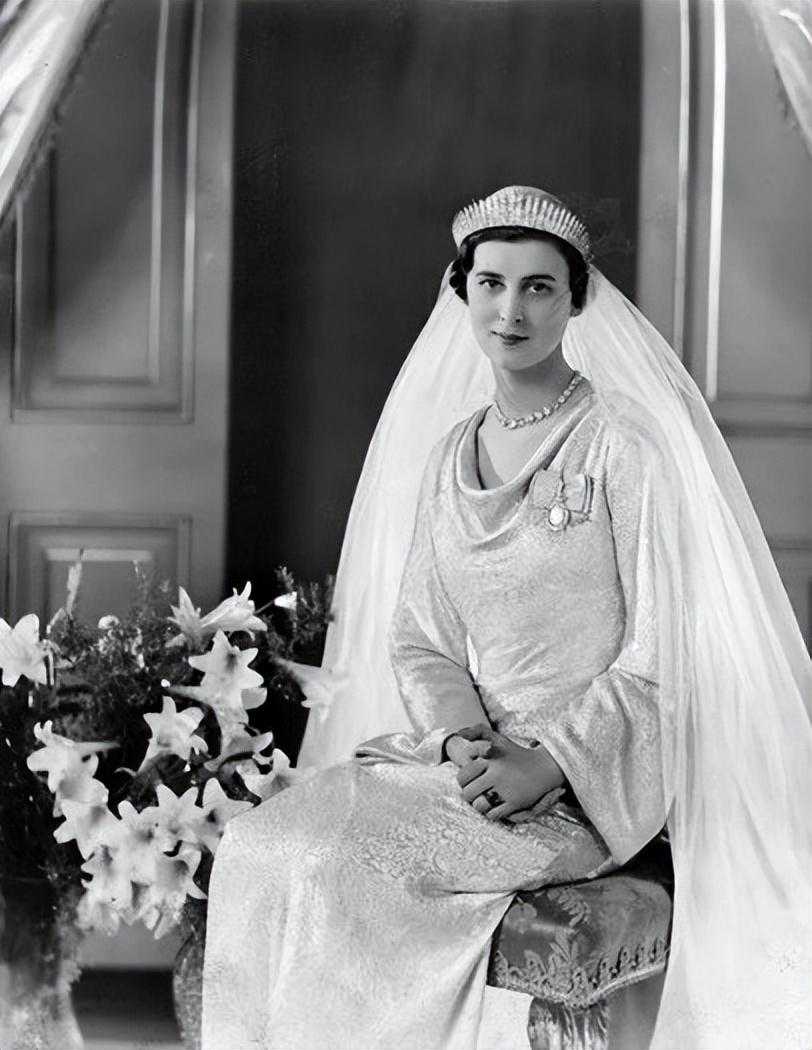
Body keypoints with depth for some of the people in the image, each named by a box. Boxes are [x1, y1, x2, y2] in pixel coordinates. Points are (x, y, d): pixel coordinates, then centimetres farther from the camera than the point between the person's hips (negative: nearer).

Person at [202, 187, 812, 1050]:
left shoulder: (626, 444, -8)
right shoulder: (450, 455, 11)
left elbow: (663, 654, -10)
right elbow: (419, 640, 10)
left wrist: (547, 760, -19)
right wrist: (461, 736, -9)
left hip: (595, 777, -5)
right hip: (473, 752, 6)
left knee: (343, 858, -24)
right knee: (261, 842, -15)